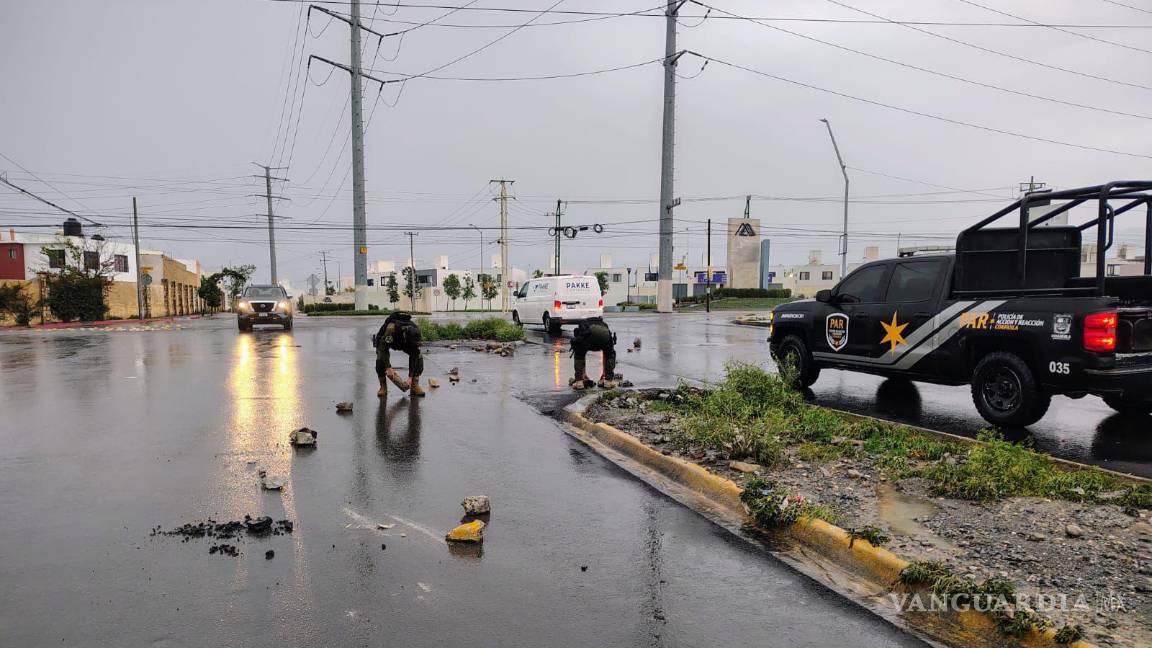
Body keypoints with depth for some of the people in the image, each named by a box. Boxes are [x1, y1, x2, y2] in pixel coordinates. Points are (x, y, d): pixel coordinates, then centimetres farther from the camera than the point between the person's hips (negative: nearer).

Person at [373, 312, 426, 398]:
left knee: (418, 357, -19)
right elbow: (383, 348, -37)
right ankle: (383, 387, -11)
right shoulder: (391, 328, -44)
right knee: (381, 359, -29)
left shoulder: (415, 331, -32)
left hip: (402, 342, 2)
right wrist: (388, 368, -39)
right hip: (384, 342, -2)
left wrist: (410, 377, -26)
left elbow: (414, 356, -26)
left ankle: (415, 385, -8)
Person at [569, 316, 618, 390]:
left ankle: (578, 381, 21)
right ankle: (609, 380, 25)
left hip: (586, 335, -1)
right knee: (610, 354, 32)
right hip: (604, 333, 1)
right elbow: (606, 354, 51)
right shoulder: (604, 325, 47)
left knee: (579, 354, 30)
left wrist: (583, 373, 58)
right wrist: (604, 372, 59)